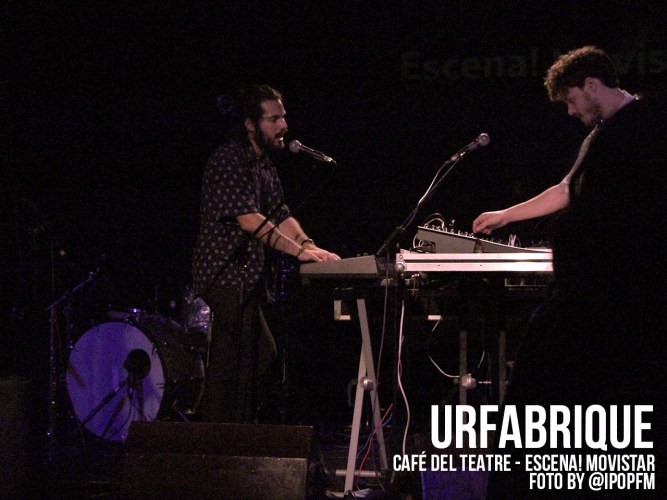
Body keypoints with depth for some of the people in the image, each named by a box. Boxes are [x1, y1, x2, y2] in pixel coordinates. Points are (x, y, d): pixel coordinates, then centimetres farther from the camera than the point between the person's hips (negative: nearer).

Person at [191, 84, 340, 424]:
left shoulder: (264, 166, 17)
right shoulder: (229, 160, -14)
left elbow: (280, 215, 11)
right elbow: (248, 218, -25)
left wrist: (311, 247, -8)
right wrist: (299, 250, -31)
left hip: (246, 278, 10)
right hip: (226, 275, -10)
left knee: (262, 355, 14)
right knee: (232, 366, -12)